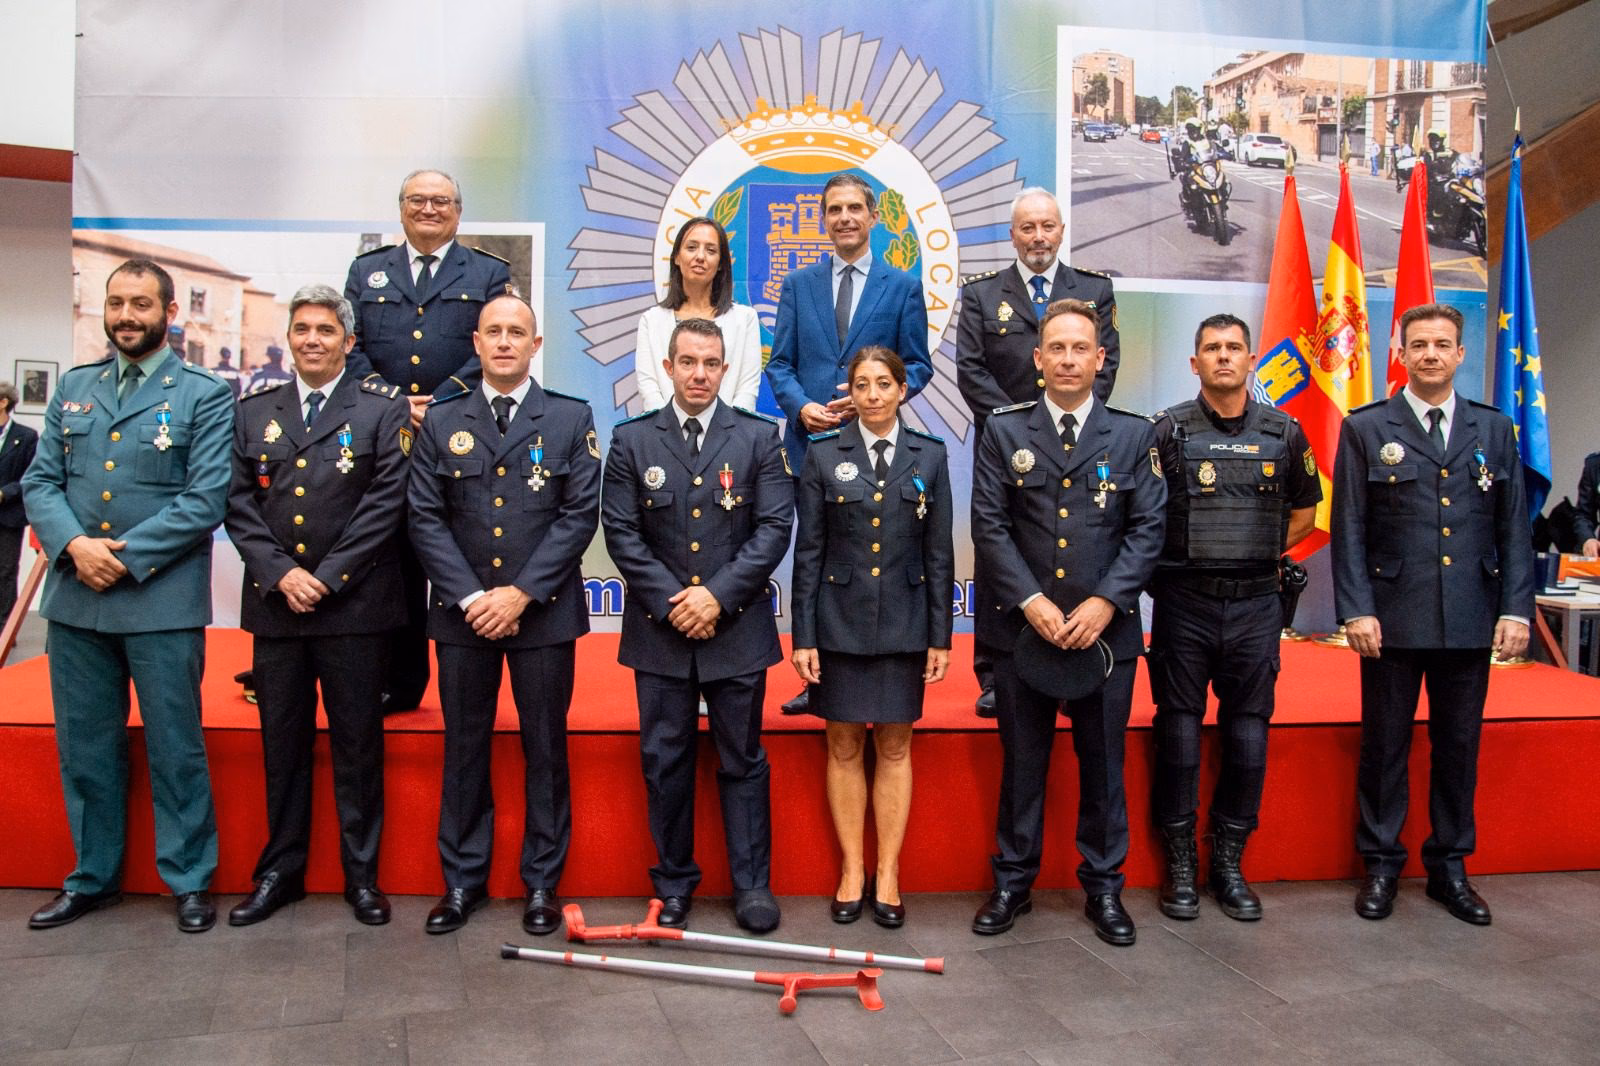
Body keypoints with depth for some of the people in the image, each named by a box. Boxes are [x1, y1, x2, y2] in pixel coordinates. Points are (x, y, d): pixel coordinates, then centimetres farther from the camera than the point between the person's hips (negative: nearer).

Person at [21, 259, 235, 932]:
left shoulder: (205, 396, -1)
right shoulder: (73, 388, 13)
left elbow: (206, 499, -10)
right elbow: (40, 482, 8)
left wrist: (125, 557, -15)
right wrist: (75, 545, -11)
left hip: (162, 602, -4)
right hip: (76, 598, 5)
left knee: (175, 749, 4)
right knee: (85, 748, 13)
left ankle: (189, 882, 17)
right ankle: (93, 877, 29)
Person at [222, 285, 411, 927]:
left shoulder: (382, 410, 2)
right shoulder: (254, 412, 12)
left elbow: (386, 502, -6)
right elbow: (239, 503, 6)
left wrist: (327, 578, -11)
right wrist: (281, 574, -8)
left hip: (354, 606, -3)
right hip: (273, 604, 3)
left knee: (357, 745, 4)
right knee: (282, 743, 11)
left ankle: (362, 875, 16)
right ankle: (280, 872, 23)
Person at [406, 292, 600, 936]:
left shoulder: (571, 420, 4)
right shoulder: (441, 423, 9)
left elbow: (579, 515, -4)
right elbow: (426, 519, 2)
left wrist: (522, 593, -12)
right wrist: (470, 598, -10)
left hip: (544, 613, -1)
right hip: (461, 614, 2)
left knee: (545, 749, 5)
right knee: (464, 749, 9)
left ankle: (542, 883, 17)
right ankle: (463, 880, 21)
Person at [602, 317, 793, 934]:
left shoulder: (759, 438, 3)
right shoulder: (631, 441, 5)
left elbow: (775, 528, -4)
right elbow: (621, 531, 0)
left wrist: (718, 595, -13)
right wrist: (672, 602, -10)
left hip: (737, 629, -1)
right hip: (660, 631, 1)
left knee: (742, 761, 7)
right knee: (665, 761, 8)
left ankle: (752, 884, 17)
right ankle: (673, 883, 21)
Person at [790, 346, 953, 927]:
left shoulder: (929, 456, 4)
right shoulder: (823, 455, 1)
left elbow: (939, 552, 4)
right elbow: (808, 551, 0)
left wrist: (940, 635, 0)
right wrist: (803, 636, -4)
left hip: (903, 623, 1)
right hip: (840, 622, 0)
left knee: (894, 746, 6)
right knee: (844, 746, 6)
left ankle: (888, 874, 16)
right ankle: (852, 872, 18)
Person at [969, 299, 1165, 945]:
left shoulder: (1134, 436, 5)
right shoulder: (1003, 432, 4)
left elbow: (1148, 529, 0)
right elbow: (989, 526, -2)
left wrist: (1104, 603, -12)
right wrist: (1032, 602, -13)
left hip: (1106, 629, 0)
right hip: (1020, 626, 0)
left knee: (1103, 764, 9)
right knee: (1021, 763, 9)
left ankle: (1103, 886, 24)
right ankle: (1012, 882, 23)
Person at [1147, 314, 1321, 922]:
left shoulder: (1283, 433, 7)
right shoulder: (1168, 430, -1)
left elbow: (1304, 513, 18)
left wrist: (1257, 554, 10)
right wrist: (1189, 556, 1)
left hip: (1255, 604, 2)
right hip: (1184, 603, -2)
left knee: (1248, 736, 5)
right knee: (1179, 734, 2)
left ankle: (1229, 863, 19)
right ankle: (1180, 865, 15)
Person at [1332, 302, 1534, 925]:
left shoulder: (1494, 430, 10)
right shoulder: (1366, 429, 3)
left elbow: (1514, 527, 9)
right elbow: (1349, 529, -1)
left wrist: (1516, 609, 1)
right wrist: (1355, 609, -9)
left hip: (1471, 619, 2)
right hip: (1394, 618, -2)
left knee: (1459, 747, 10)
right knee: (1384, 746, 6)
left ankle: (1450, 865, 24)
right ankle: (1381, 864, 19)